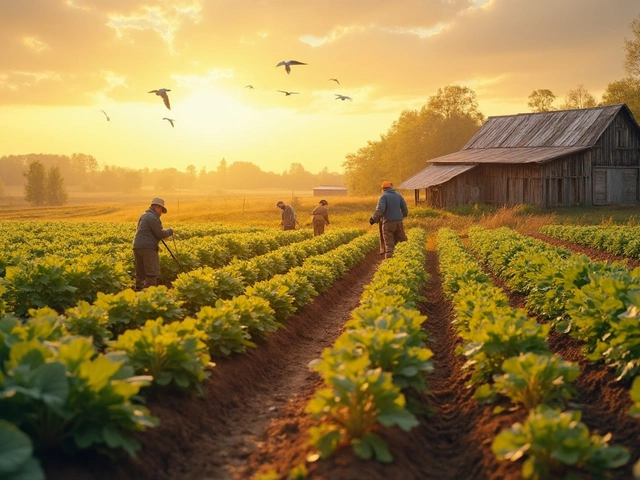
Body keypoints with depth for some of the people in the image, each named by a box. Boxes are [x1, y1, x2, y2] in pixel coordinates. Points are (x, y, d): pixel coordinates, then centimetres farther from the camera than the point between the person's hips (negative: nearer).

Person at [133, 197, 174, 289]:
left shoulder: (143, 216, 21)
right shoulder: (152, 218, -10)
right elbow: (160, 234, -11)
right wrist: (169, 232, 7)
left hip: (137, 247, 9)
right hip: (147, 248, -9)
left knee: (140, 274, 10)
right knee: (152, 274, -9)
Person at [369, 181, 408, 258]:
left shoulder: (383, 196, -4)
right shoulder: (398, 196, 10)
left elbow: (379, 210, -18)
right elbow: (405, 210, 11)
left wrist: (373, 219, -7)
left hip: (388, 223, -3)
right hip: (398, 223, 4)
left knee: (389, 244, -3)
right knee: (402, 242, 11)